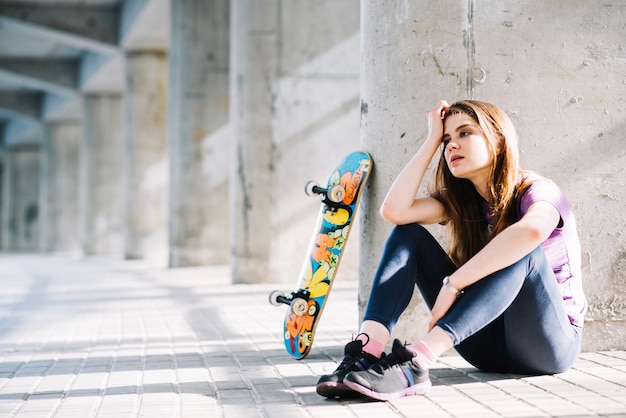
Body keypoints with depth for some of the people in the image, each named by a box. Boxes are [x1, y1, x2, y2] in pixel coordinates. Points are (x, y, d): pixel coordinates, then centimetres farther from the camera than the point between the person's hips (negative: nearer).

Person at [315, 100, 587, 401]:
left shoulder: (537, 191, -11)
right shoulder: (460, 201, 7)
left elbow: (531, 231, -39)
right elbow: (393, 211, -13)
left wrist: (452, 284, -36)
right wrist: (432, 140, -6)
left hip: (548, 343, -5)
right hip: (487, 340, 5)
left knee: (522, 249, -34)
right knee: (408, 233, -7)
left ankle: (415, 361, -46)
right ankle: (367, 351, -31)